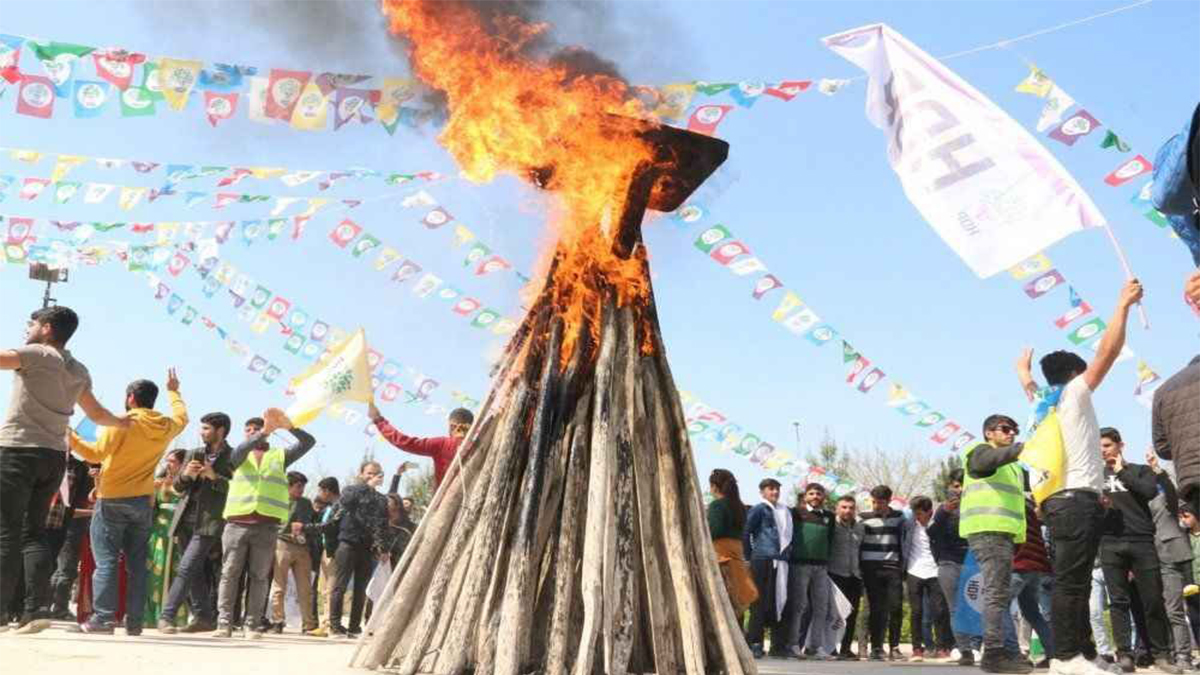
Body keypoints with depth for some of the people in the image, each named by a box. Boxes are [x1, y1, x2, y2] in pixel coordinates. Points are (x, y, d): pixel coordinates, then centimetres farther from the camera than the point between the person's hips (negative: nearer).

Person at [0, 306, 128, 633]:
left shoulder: (35, 354, -3)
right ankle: (38, 608, 1)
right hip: (54, 456, 7)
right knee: (33, 532, 11)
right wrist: (123, 422, 50)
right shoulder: (79, 372, 18)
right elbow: (97, 414, 29)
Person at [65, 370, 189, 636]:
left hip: (112, 499, -5)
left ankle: (103, 618, -10)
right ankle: (134, 622, 5)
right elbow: (182, 417, 29)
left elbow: (97, 453, -15)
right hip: (143, 501, 5)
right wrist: (173, 392, 42)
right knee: (137, 563, 6)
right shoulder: (166, 426, 6)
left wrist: (70, 438, -6)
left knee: (106, 560, -4)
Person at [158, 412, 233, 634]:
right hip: (186, 519, 6)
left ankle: (167, 616, -13)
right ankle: (204, 617, 18)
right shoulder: (194, 454, 15)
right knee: (195, 572, 10)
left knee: (186, 568, -14)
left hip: (209, 522, -6)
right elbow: (178, 486, 14)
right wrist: (186, 475, -8)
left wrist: (214, 476, -20)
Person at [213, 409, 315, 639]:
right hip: (237, 523, 0)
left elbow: (308, 442, 6)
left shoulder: (280, 456, 16)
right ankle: (224, 623, 1)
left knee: (259, 577, 0)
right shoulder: (240, 456, 15)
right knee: (229, 574, -1)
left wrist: (288, 426, -9)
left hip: (266, 526, 0)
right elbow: (242, 448, -9)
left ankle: (252, 624, 3)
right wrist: (265, 431, -24)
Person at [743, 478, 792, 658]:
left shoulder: (785, 511, 19)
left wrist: (787, 552, 12)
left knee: (779, 602, 7)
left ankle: (778, 645, 12)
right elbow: (746, 533, -4)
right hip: (763, 560, -6)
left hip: (780, 562, 6)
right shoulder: (759, 509, 0)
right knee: (760, 602, -6)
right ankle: (754, 643, -4)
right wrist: (749, 556, -4)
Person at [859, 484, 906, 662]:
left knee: (896, 607, -4)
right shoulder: (864, 518, 4)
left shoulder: (898, 517, 10)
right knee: (876, 609, -3)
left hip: (893, 567, 1)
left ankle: (894, 647, 4)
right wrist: (859, 568, 3)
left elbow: (902, 542, 14)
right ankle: (876, 647, 2)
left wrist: (903, 566, 10)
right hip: (871, 569, -1)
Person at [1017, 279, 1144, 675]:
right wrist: (1124, 304, 2)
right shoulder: (1073, 393, 2)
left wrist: (1023, 364, 62)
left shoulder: (1043, 403, 21)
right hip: (1078, 498, -9)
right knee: (1070, 581, -14)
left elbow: (1025, 377, 42)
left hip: (1060, 500, 9)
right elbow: (1108, 351, -4)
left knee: (1072, 581, 7)